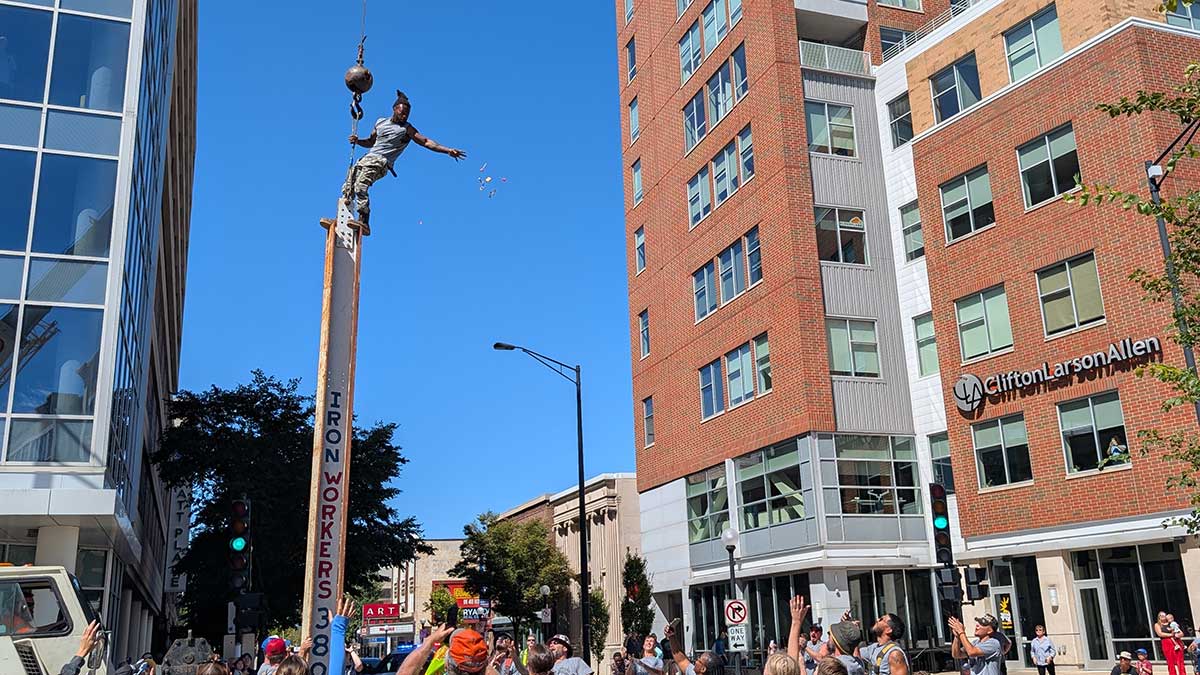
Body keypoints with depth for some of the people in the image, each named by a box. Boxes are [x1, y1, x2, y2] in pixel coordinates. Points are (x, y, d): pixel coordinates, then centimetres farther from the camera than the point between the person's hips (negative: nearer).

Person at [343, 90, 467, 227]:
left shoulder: (407, 129, -1)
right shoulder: (380, 122, 16)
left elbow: (426, 142, -11)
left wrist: (448, 150, -22)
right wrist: (357, 141, 6)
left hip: (381, 163, -7)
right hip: (367, 158, 7)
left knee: (360, 186, -27)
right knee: (347, 188, 4)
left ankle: (363, 221, -30)